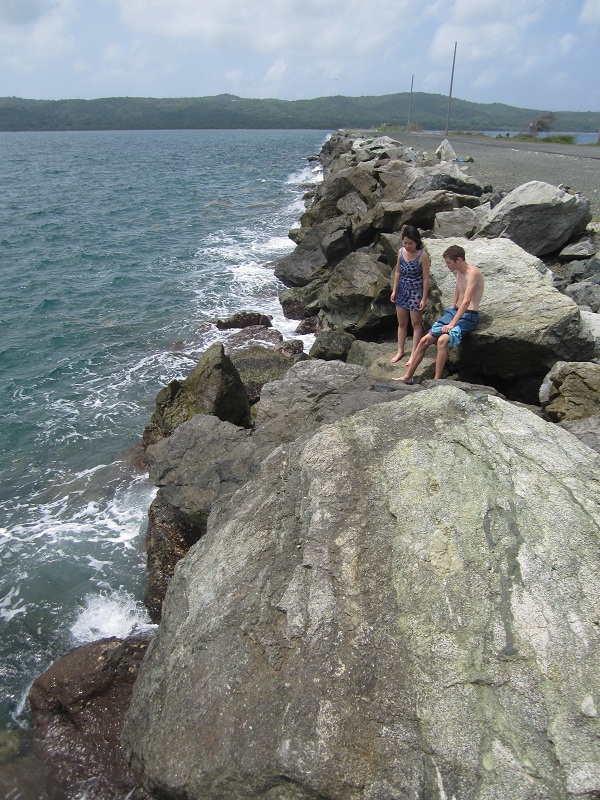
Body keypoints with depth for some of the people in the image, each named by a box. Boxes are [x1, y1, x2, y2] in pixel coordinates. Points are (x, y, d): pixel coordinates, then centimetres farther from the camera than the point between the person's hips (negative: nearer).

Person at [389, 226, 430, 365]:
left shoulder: (422, 255, -17)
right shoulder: (401, 251, -1)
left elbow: (426, 278, -14)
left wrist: (424, 298, -14)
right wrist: (394, 290, 7)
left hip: (416, 291, -5)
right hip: (402, 290, 5)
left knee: (416, 324, 5)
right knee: (401, 323, 14)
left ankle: (414, 354, 14)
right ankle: (400, 351, 26)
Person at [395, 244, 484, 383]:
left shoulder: (473, 273, -18)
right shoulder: (457, 272, 10)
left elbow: (466, 301, -26)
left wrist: (452, 323, -29)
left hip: (469, 316, -8)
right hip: (455, 311, 8)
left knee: (442, 339, -32)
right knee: (425, 340, -3)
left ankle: (437, 381, -26)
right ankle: (408, 376, 7)